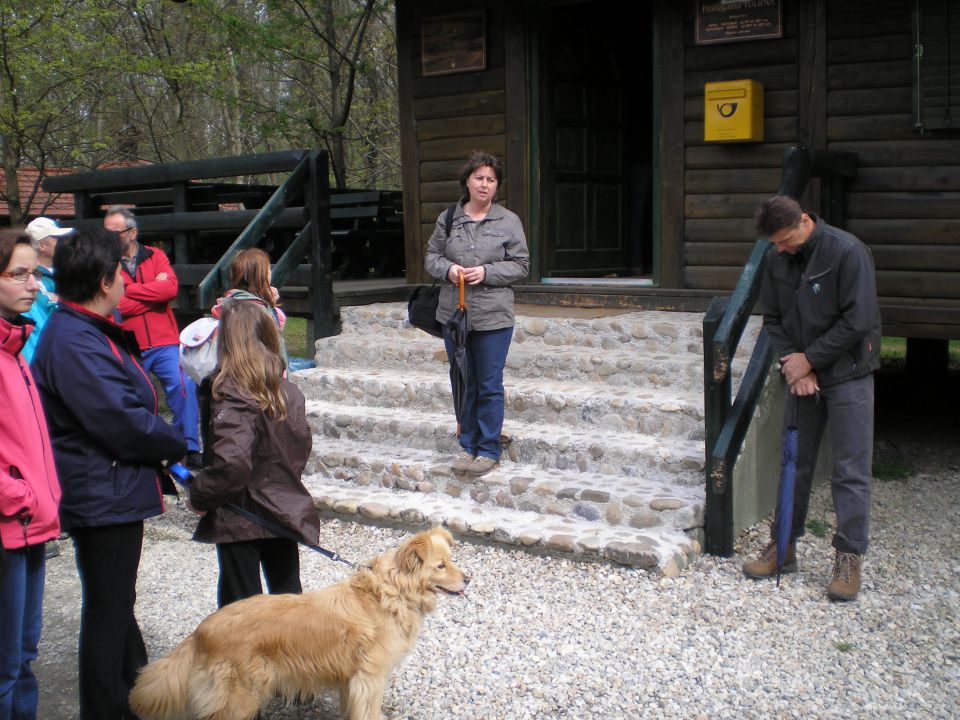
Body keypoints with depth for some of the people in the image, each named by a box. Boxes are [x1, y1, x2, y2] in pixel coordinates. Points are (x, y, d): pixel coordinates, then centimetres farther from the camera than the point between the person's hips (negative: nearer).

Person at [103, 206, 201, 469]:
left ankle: (190, 449, 1)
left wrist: (129, 290, -12)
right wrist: (155, 292, -9)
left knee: (183, 389, -10)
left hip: (165, 343, 0)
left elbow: (171, 287, -13)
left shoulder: (155, 256, 5)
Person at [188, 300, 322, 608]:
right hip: (285, 510, 6)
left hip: (240, 518, -6)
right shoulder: (288, 391, -2)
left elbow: (232, 464, -32)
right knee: (287, 593, 20)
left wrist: (200, 496, -17)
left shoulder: (230, 396, -22)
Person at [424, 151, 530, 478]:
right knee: (463, 384, 13)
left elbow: (521, 265, 0)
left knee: (489, 386, 2)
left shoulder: (508, 221, -2)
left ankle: (489, 450, 14)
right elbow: (431, 257, 12)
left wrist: (487, 272, -14)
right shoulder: (447, 219, 5)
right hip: (454, 314, 3)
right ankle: (467, 445, 26)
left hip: (493, 317, -3)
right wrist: (448, 269, -10)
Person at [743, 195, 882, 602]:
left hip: (848, 375, -5)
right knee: (793, 465, 11)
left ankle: (849, 557, 6)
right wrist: (792, 363, -7)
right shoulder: (776, 261, 3)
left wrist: (808, 359, -14)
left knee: (851, 470, -2)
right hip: (802, 375, 6)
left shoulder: (848, 252, -16)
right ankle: (785, 546, 21)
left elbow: (858, 322, -18)